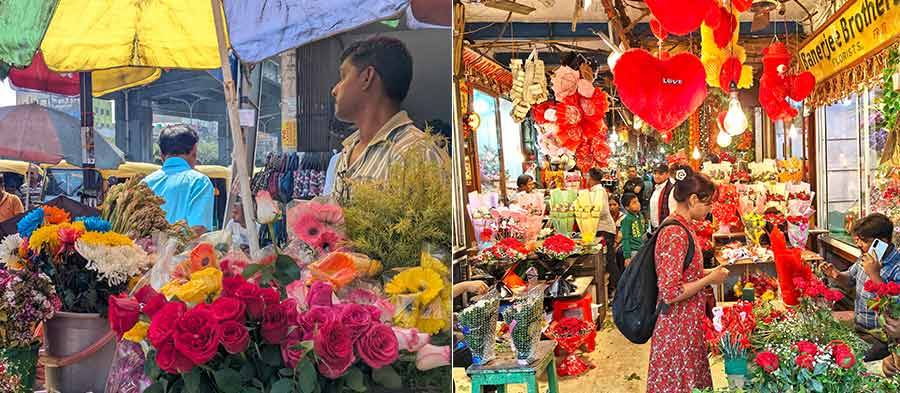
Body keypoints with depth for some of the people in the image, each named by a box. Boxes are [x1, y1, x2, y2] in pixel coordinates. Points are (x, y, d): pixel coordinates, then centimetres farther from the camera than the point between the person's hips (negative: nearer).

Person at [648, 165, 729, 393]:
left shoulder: (680, 227, 9)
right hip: (679, 329, -10)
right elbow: (670, 293, -25)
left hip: (687, 324, 10)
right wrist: (709, 279, -15)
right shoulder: (676, 234, -21)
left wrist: (708, 273, 8)